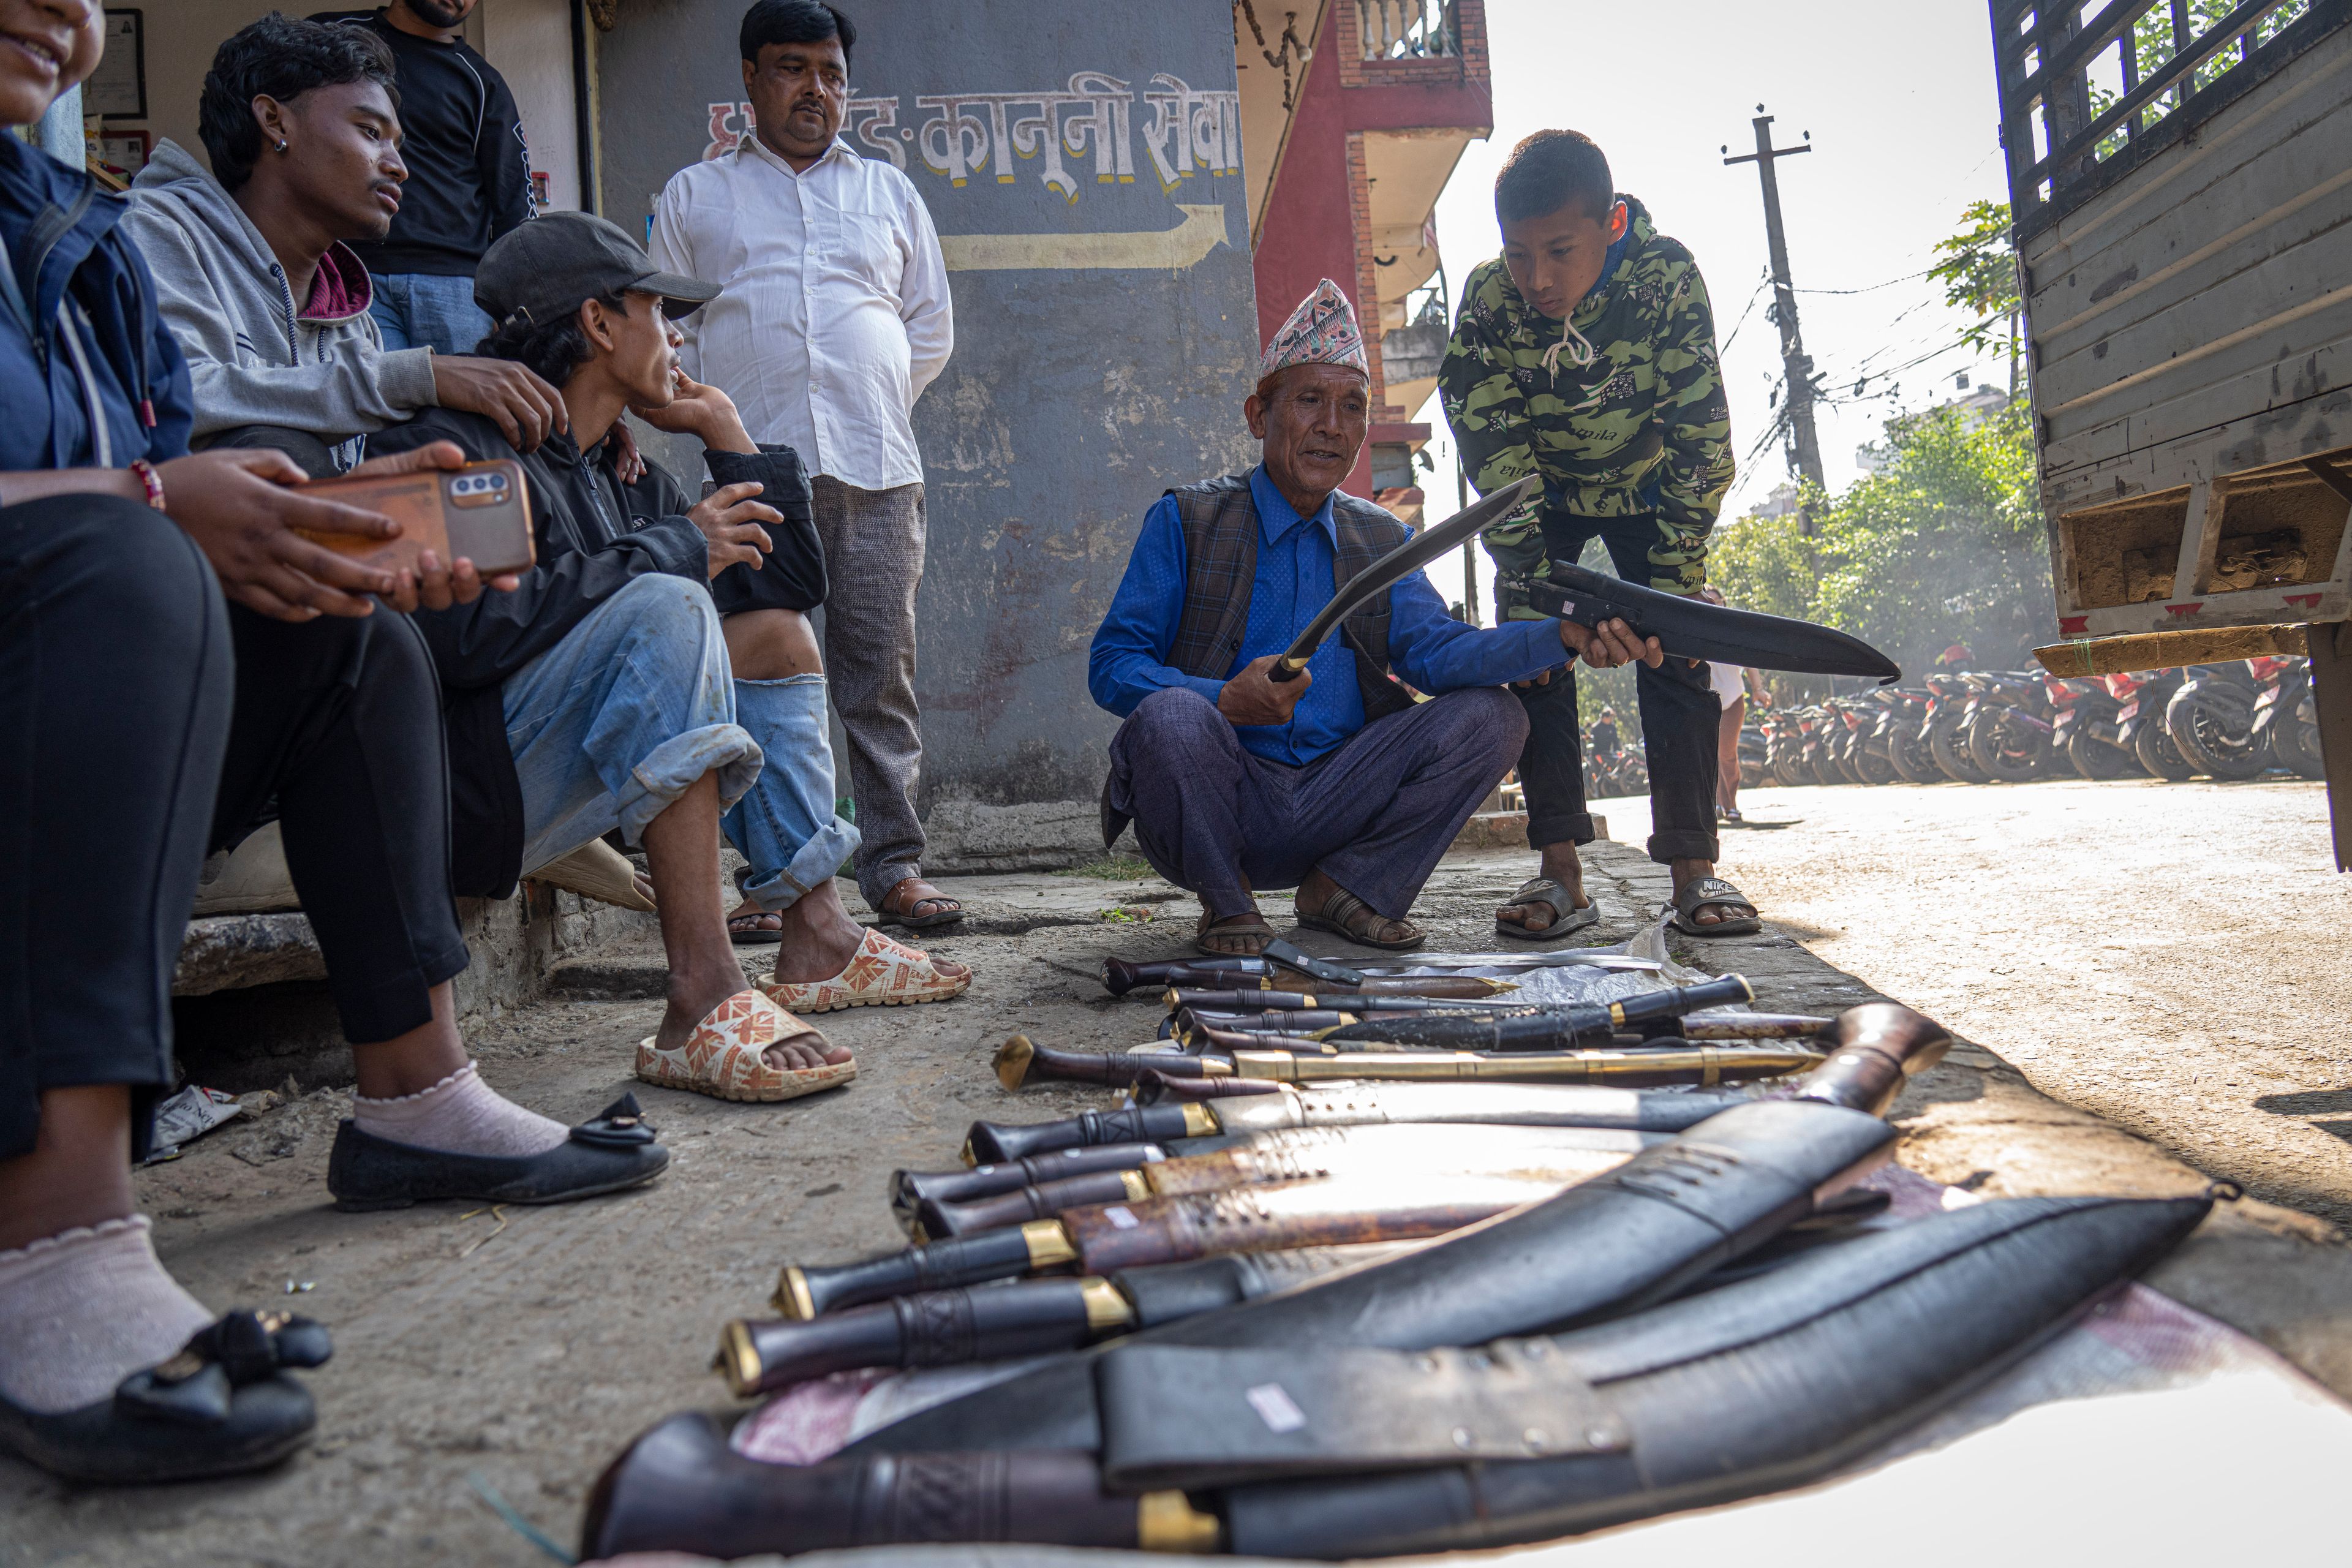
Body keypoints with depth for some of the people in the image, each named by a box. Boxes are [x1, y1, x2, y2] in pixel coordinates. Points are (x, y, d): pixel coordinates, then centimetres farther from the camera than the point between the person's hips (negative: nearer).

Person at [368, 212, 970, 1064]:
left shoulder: (620, 478, 15)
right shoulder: (455, 447, -10)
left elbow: (793, 578, 18)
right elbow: (464, 631, -28)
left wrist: (721, 426, 15)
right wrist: (673, 549, -21)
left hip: (576, 789, 9)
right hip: (472, 795, -9)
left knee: (773, 631, 10)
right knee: (665, 604, -28)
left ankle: (815, 940, 0)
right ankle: (701, 996, -36)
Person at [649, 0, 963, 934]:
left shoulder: (889, 192, 22)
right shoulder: (693, 196, 19)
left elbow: (931, 328, 23)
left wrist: (875, 407, 14)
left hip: (876, 468, 1)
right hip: (753, 470, 0)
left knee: (880, 670, -3)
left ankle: (894, 865, 1)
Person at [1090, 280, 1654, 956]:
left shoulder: (1382, 540, 13)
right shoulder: (1186, 521, 0)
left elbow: (1434, 650, -5)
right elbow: (1111, 665, -6)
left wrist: (1564, 635, -24)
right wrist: (1225, 700, -26)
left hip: (1332, 810, 4)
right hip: (1224, 809, -3)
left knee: (1490, 714, -12)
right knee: (1171, 714, -35)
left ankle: (1343, 888, 0)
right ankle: (1227, 902, -7)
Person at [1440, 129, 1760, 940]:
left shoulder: (1669, 279, -30)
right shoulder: (1487, 297, -27)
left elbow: (1699, 439, -25)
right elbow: (1492, 450, -25)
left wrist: (1672, 580, -29)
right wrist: (1533, 585, -30)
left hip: (1647, 488, 0)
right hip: (1541, 496, 1)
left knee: (1675, 655, -12)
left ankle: (1694, 866, -8)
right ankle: (1560, 872, -11)